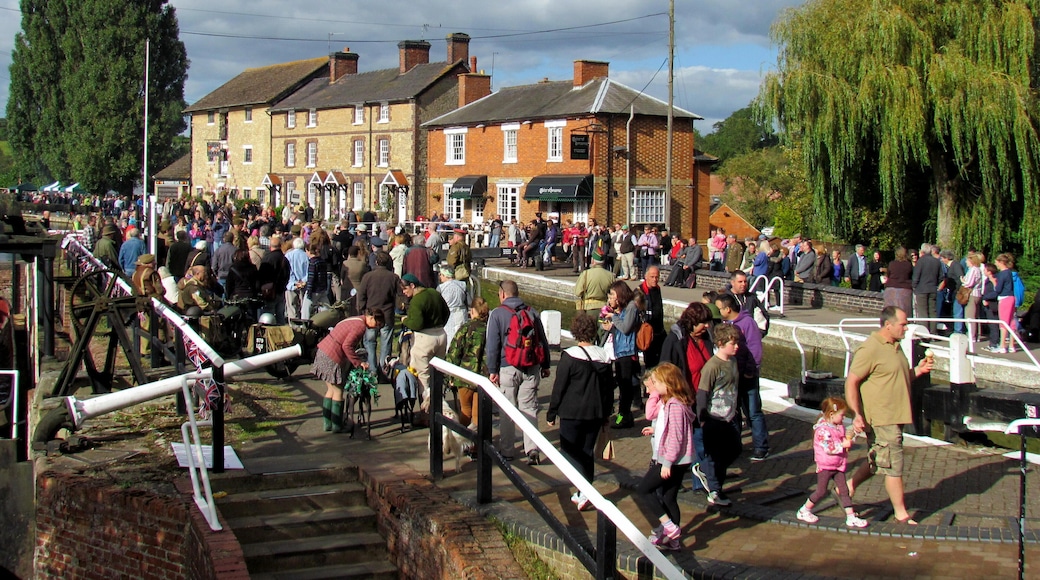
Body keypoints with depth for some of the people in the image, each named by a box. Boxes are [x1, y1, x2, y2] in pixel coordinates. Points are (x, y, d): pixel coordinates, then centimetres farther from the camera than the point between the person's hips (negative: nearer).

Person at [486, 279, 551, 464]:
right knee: (529, 408, 5)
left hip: (508, 367, -3)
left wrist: (492, 370, -2)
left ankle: (506, 450, 12)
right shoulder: (531, 312, 7)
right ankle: (532, 448, -5)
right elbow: (543, 340, 11)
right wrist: (545, 365, 20)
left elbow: (493, 345, -6)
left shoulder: (497, 314, -4)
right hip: (531, 368, 3)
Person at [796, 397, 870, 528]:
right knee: (821, 492, 1)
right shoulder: (822, 429, -21)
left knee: (844, 490, 4)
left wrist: (849, 436, 1)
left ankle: (851, 517, 5)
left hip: (838, 465, 8)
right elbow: (828, 448, -27)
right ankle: (804, 511, 18)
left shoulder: (839, 426, 6)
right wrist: (843, 444, -24)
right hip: (825, 466, -8)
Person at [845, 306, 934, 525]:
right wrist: (856, 414, -25)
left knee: (879, 461, 18)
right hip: (880, 418, -9)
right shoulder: (870, 349, -17)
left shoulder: (894, 346, 13)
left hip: (895, 416, 9)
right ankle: (901, 514, 9)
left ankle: (849, 486, 33)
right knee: (894, 465, -1)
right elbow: (851, 382, -18)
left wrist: (918, 370, 6)